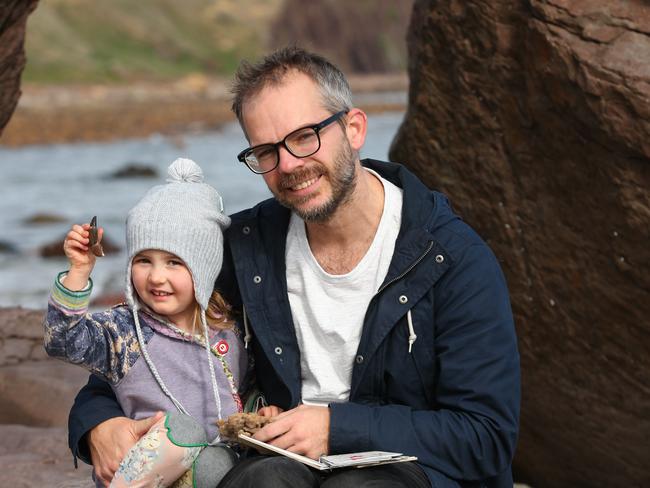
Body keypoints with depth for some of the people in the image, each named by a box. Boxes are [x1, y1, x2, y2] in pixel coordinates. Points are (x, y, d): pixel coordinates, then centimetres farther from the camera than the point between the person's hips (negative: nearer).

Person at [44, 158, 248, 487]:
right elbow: (63, 340, -15)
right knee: (178, 424, -34)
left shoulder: (231, 328, 11)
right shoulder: (123, 330, 1)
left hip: (228, 460, 3)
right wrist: (79, 272, -23)